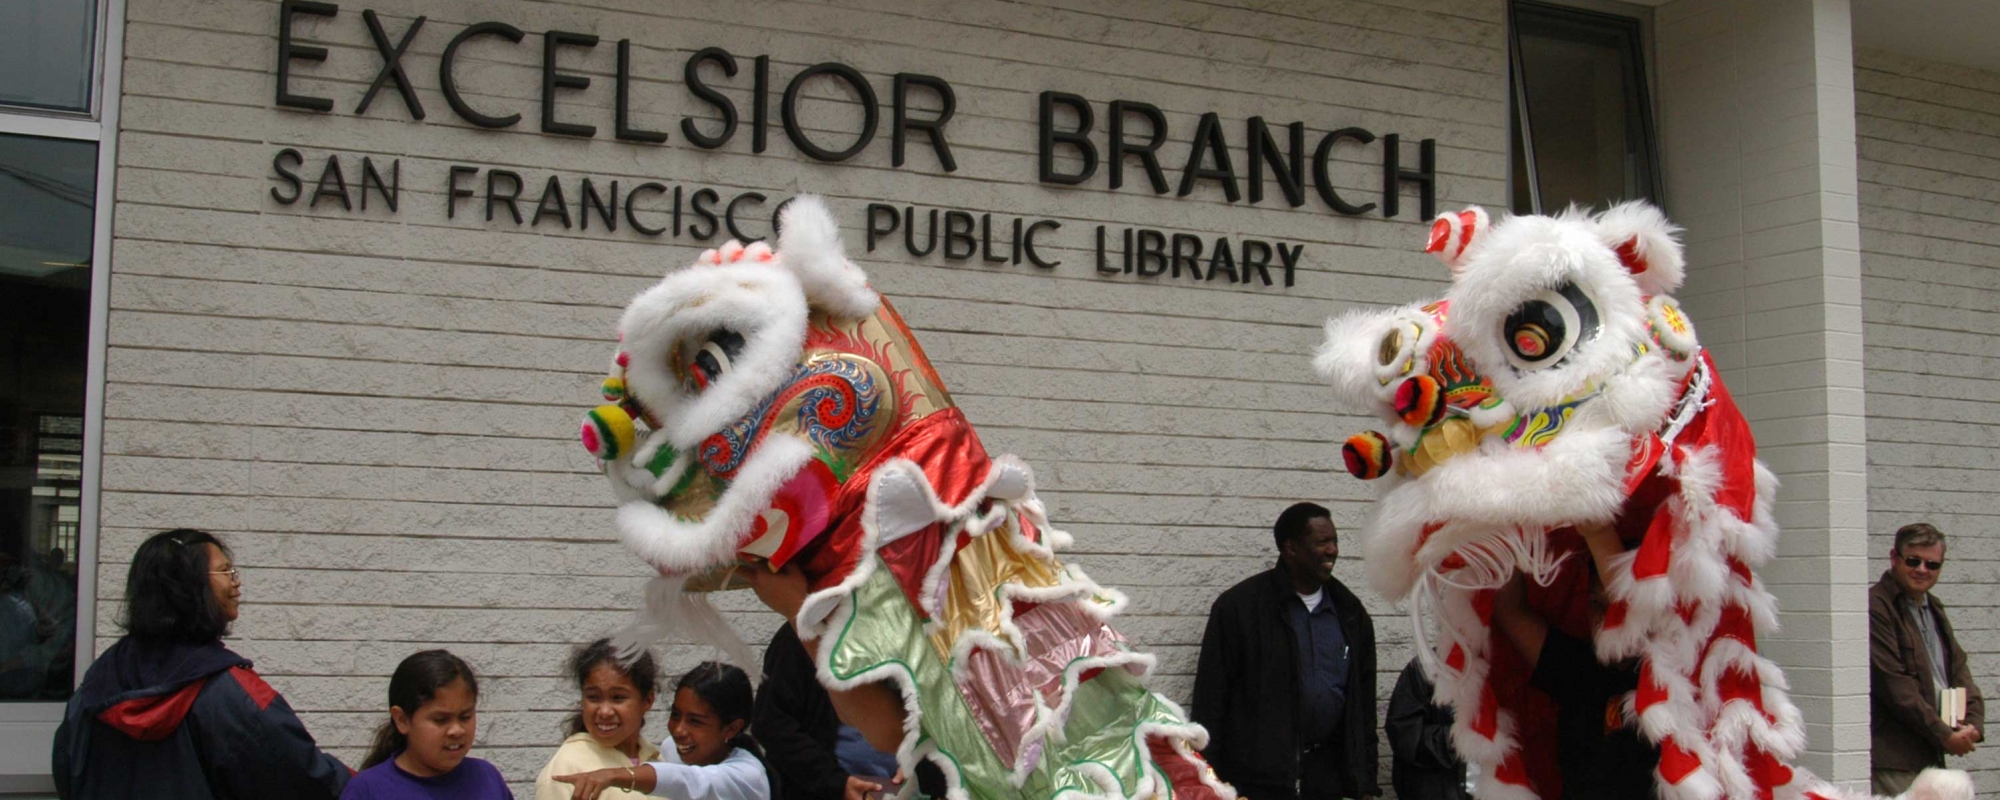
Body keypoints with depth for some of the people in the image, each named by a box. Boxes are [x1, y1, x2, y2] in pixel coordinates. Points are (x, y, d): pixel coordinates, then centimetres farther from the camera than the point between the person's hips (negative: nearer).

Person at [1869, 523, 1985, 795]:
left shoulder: (1934, 609, 20)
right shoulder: (1876, 607, -11)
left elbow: (1958, 668, 19)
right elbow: (1893, 684, -14)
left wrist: (1974, 722, 0)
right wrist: (1944, 735, -11)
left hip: (1932, 756, 8)